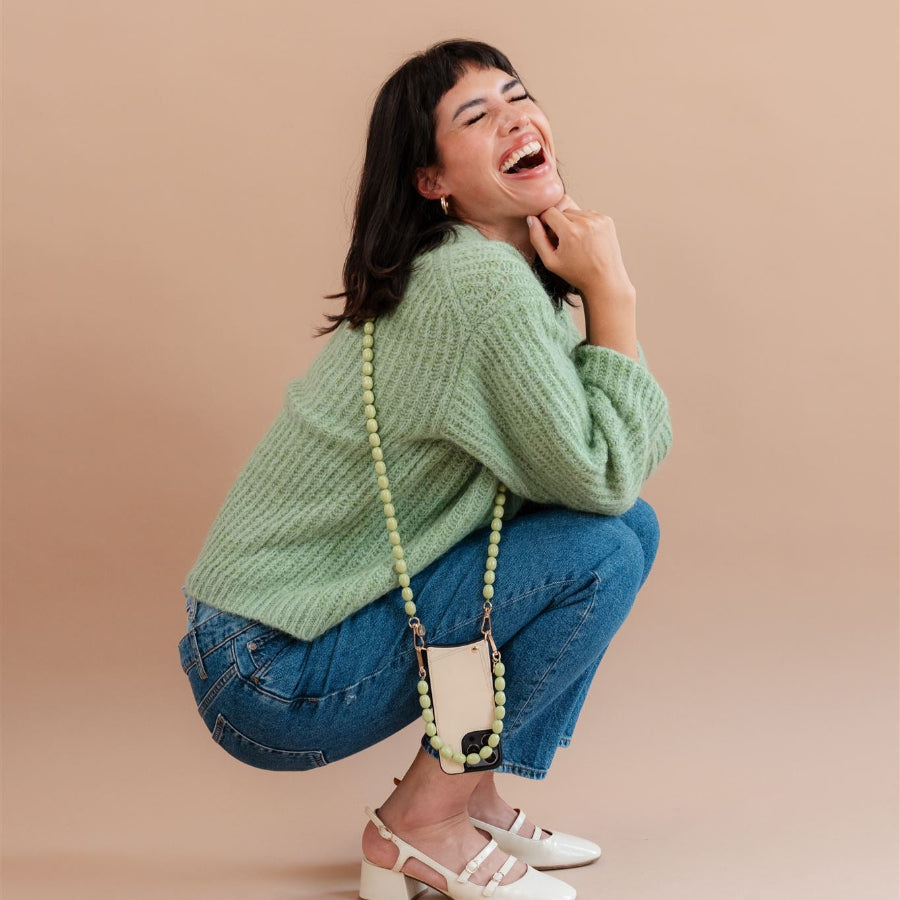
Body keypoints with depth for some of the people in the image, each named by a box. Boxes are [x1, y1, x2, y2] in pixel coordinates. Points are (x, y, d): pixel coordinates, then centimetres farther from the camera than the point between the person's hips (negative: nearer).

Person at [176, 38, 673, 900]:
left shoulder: (518, 275, 8)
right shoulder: (484, 287, -22)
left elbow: (636, 448, 5)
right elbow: (605, 474, -20)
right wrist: (611, 293, -16)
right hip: (274, 675, -9)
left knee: (627, 527, 5)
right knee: (603, 549, -17)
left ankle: (470, 796, 13)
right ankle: (422, 825, -3)